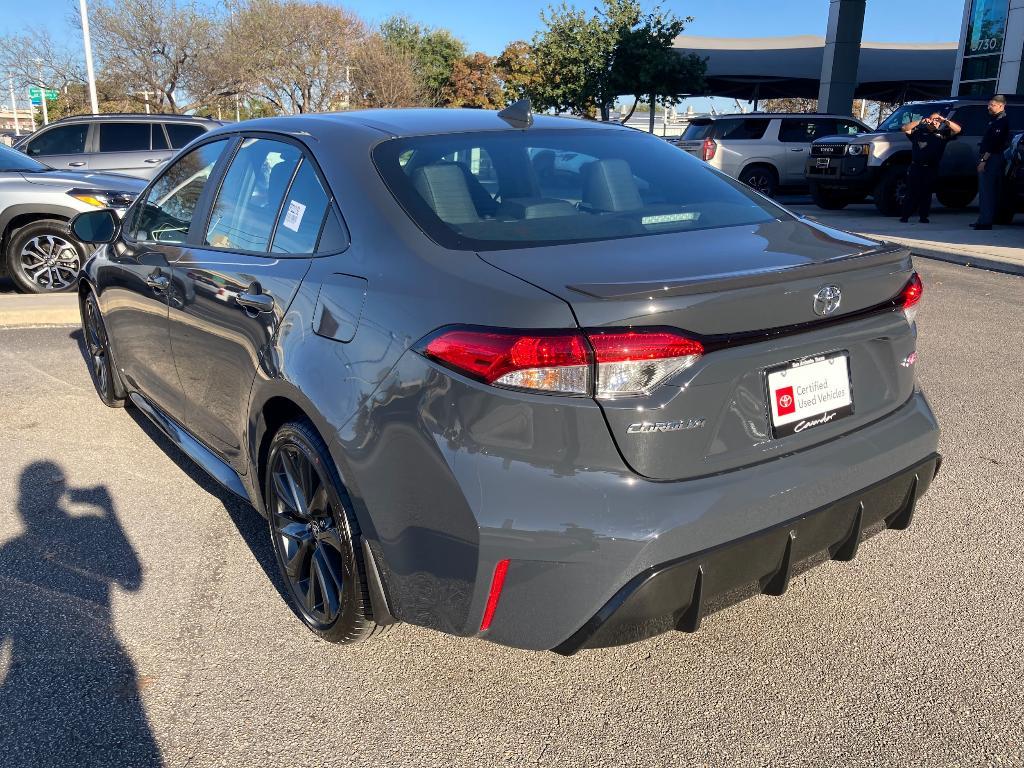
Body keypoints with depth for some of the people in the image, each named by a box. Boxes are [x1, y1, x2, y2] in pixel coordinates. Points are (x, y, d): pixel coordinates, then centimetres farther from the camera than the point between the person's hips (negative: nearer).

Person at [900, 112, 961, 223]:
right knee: (911, 192, -3)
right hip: (916, 167, -1)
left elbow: (957, 129, 4)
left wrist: (945, 120, -4)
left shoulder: (943, 134, 14)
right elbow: (905, 128, 0)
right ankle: (905, 216, 1)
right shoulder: (919, 131, 11)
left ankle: (923, 216, 7)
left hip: (931, 169, 1)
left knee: (926, 193, 2)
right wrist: (920, 121, -7)